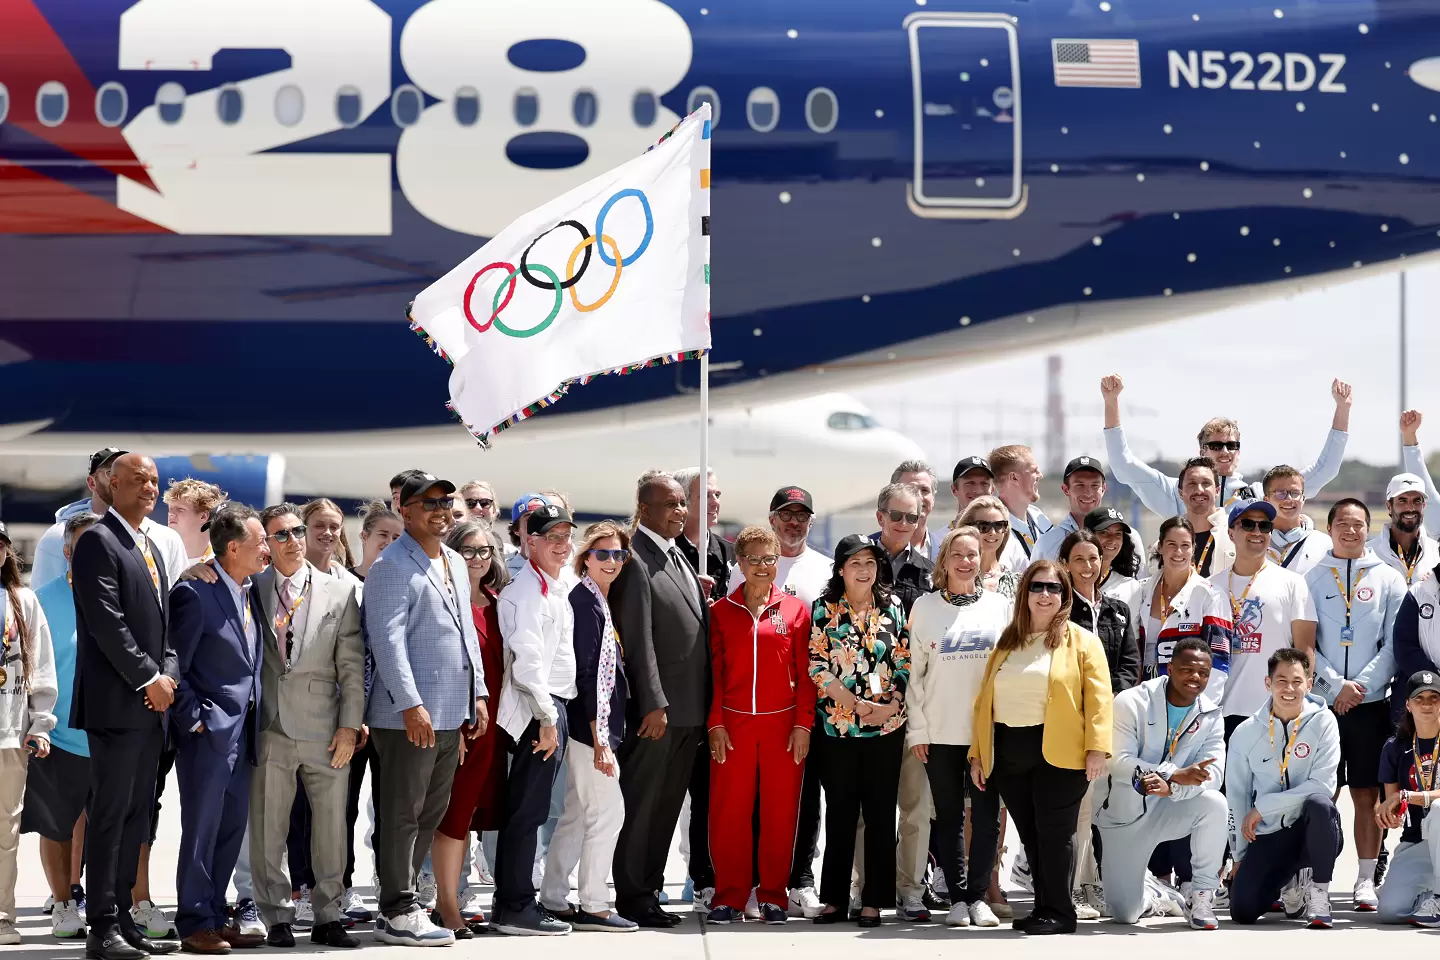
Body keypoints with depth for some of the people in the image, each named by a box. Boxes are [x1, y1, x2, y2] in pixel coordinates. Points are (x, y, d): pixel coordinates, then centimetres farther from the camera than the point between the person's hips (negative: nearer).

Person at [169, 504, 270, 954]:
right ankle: (195, 925, 4)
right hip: (208, 730, -8)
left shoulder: (250, 592, 10)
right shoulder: (195, 593, -15)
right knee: (202, 828, -2)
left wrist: (254, 720, 12)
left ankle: (214, 916, 20)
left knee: (233, 826, 11)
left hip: (242, 729, 8)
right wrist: (193, 719, -14)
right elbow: (175, 665, -13)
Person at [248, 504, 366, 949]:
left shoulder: (340, 591, 6)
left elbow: (352, 665, 3)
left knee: (331, 827, 4)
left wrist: (350, 725, -3)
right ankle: (278, 918, 11)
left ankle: (327, 917, 14)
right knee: (267, 830, 2)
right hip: (270, 727, 0)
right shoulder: (252, 588, 7)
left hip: (325, 729, 0)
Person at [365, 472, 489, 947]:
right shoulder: (393, 566, -9)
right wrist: (411, 703, -22)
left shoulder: (455, 564, 18)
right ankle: (398, 914, 1)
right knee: (402, 814, -3)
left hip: (451, 714, 9)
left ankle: (401, 903, 21)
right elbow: (388, 638, -17)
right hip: (408, 715, -9)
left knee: (431, 812, 13)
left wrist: (478, 693, 17)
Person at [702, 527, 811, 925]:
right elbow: (714, 672, 6)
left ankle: (773, 896, 10)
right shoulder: (721, 612, 7)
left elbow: (806, 672, 4)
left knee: (780, 811, 1)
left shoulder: (796, 610, 5)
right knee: (728, 810, -2)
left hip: (784, 725, 0)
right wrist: (715, 724, -1)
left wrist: (803, 724, -3)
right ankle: (729, 896, 6)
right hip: (734, 725, 0)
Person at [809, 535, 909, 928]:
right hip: (839, 726, -1)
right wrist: (859, 705, -11)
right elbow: (818, 667, -4)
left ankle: (874, 900, 6)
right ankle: (834, 899, 10)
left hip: (887, 727, 1)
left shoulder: (893, 607, 7)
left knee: (881, 814, 2)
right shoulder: (825, 609, 2)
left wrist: (891, 705, -10)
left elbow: (904, 663, 5)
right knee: (840, 813, 4)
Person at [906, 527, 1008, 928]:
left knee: (987, 813, -2)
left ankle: (978, 895, 7)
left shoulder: (998, 606, 7)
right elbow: (914, 671, 4)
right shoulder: (925, 607, 5)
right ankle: (958, 897, 10)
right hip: (940, 730, 0)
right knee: (948, 815, 4)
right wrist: (917, 728, -1)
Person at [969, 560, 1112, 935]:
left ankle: (1058, 912, 2)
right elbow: (985, 700, 14)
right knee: (1030, 835, 8)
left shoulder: (1082, 641, 2)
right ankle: (1044, 908, 16)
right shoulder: (1005, 644, 16)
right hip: (1009, 752, 5)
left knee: (1054, 832, -4)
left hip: (1058, 751, -5)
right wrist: (978, 753, 9)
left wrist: (1097, 747, -15)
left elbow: (1098, 697, -6)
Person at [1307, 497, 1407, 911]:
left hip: (1371, 703, 0)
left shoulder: (1389, 580, 7)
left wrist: (1362, 684, -10)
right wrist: (1336, 685, -10)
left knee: (1367, 794, 2)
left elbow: (1394, 644, 1)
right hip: (1321, 701, 0)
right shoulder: (1311, 579, 6)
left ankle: (1367, 881, 5)